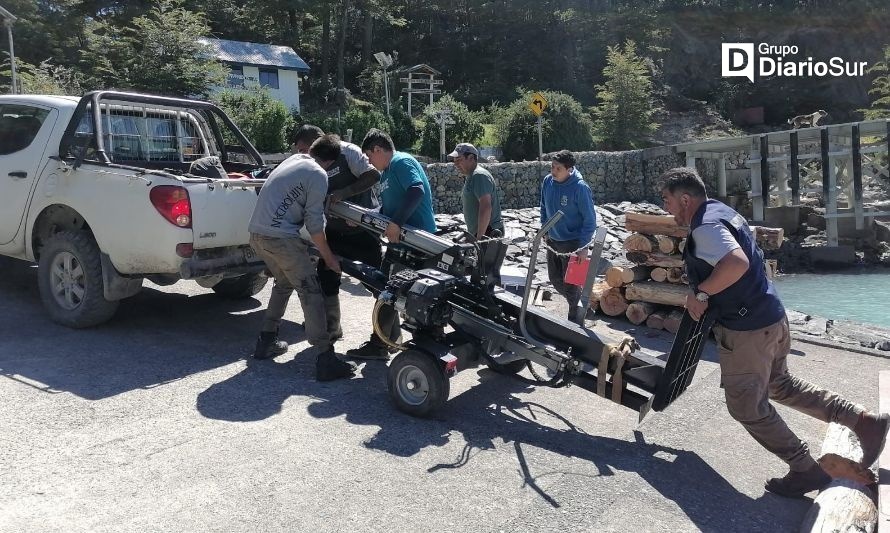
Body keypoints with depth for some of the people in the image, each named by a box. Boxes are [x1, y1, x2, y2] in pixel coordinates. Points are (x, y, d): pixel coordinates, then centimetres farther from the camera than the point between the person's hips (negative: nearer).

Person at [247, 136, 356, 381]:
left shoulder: (294, 159, 19)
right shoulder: (319, 175, -5)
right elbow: (314, 223, -7)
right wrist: (329, 257, 0)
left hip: (257, 233, 9)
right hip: (280, 237, -9)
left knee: (284, 283, 26)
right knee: (310, 291, -7)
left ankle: (266, 342, 29)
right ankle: (326, 359, -10)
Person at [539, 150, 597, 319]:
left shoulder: (580, 188, -22)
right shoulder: (547, 181, -5)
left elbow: (590, 219, -17)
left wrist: (583, 247, -18)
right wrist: (545, 230, 11)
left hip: (572, 243, -7)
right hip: (552, 240, 7)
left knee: (570, 283, 3)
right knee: (554, 278, 19)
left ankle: (574, 317, 22)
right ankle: (577, 301, 43)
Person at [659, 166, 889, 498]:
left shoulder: (705, 226, -20)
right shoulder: (720, 212, 12)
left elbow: (737, 263, -37)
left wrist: (701, 294, -24)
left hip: (746, 328, -10)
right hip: (770, 318, 10)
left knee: (747, 407, 6)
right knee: (780, 385, 27)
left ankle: (806, 471, 16)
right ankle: (863, 420, 27)